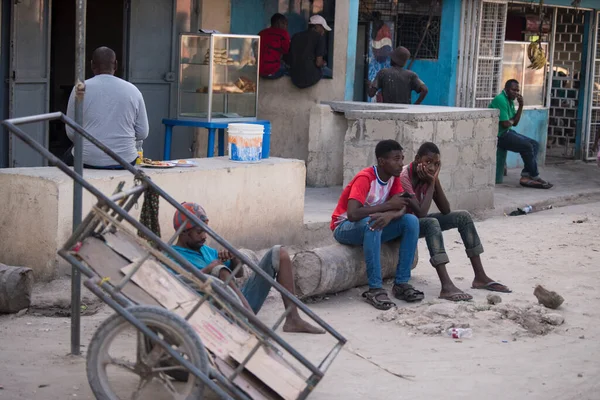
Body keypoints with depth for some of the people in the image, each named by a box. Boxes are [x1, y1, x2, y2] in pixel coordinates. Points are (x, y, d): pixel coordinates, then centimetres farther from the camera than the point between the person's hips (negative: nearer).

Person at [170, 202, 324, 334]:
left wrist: (233, 257, 2)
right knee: (220, 271, -36)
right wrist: (208, 269, -18)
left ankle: (293, 319, -4)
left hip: (245, 302, 8)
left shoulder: (205, 249, 24)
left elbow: (238, 273, 23)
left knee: (279, 253, 5)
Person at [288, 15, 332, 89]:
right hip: (310, 79, -6)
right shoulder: (319, 37, -6)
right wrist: (323, 63, 13)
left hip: (295, 80, 6)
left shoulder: (295, 37, 10)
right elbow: (318, 63, -12)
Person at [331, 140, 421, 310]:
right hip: (345, 227, -7)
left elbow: (402, 209, -13)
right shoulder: (364, 178, -25)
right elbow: (353, 214, -38)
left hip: (371, 227, 7)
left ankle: (401, 283, -15)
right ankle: (375, 289, -35)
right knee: (371, 223, -39)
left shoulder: (394, 178, -3)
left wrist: (390, 215, -38)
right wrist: (389, 205, -29)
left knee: (411, 221, -15)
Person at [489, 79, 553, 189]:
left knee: (535, 144, 3)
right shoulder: (501, 100, -17)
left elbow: (515, 123, 12)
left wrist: (521, 106, 2)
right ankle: (535, 177, -6)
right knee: (527, 147, -20)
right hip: (500, 135, -11)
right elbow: (505, 124, -23)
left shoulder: (510, 101, 16)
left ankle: (525, 176, -8)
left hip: (507, 133, 11)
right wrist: (511, 121, 1)